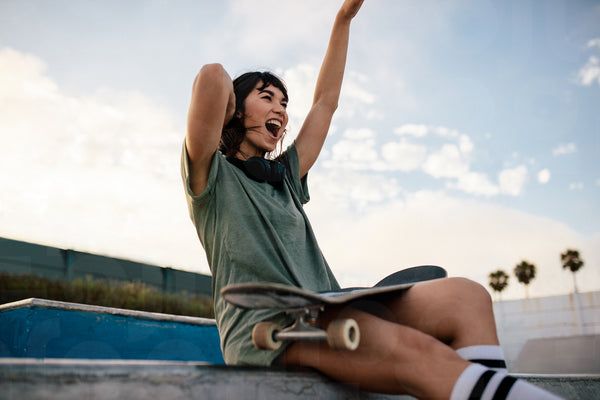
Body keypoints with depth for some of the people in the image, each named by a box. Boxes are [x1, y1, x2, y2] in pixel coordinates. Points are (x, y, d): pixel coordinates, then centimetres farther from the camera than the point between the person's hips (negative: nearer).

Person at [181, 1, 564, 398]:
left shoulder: (284, 177, 30)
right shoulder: (213, 175, 9)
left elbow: (326, 101, 31)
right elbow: (212, 76, -8)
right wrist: (230, 118, 13)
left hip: (329, 315, 7)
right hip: (264, 328, -7)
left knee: (463, 295, -17)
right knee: (412, 351, -33)